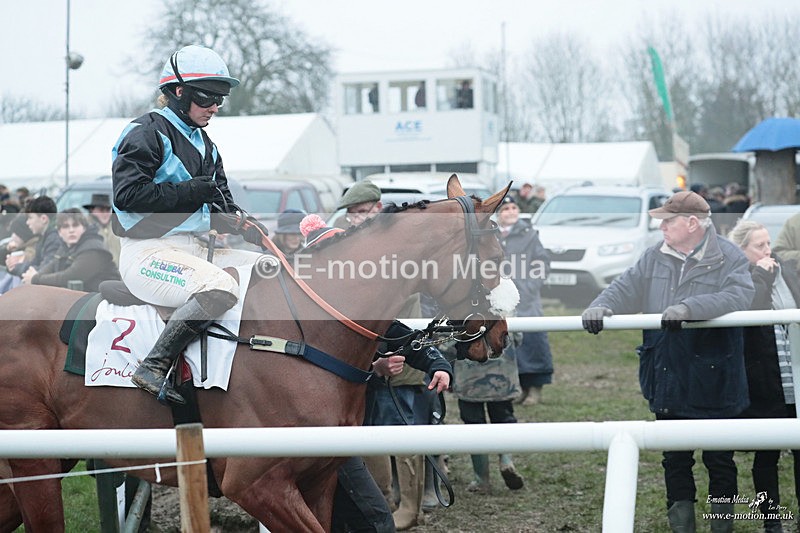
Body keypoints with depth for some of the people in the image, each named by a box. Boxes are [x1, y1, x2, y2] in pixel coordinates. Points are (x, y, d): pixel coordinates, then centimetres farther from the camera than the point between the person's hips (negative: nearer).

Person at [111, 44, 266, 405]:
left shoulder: (204, 145, 20)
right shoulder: (147, 134, -8)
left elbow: (220, 207, 21)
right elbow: (128, 194, -20)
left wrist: (244, 224, -2)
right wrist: (193, 190, -16)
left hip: (195, 249, 9)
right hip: (149, 253, -9)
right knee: (220, 288, -34)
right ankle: (153, 368, -30)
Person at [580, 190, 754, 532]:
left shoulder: (728, 258, -9)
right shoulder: (655, 258, 7)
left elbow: (740, 296, -25)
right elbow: (626, 288, 3)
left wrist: (689, 308, -35)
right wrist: (601, 307, -19)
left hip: (713, 382, -5)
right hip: (669, 381, 5)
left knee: (719, 459, 9)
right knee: (675, 459, 14)